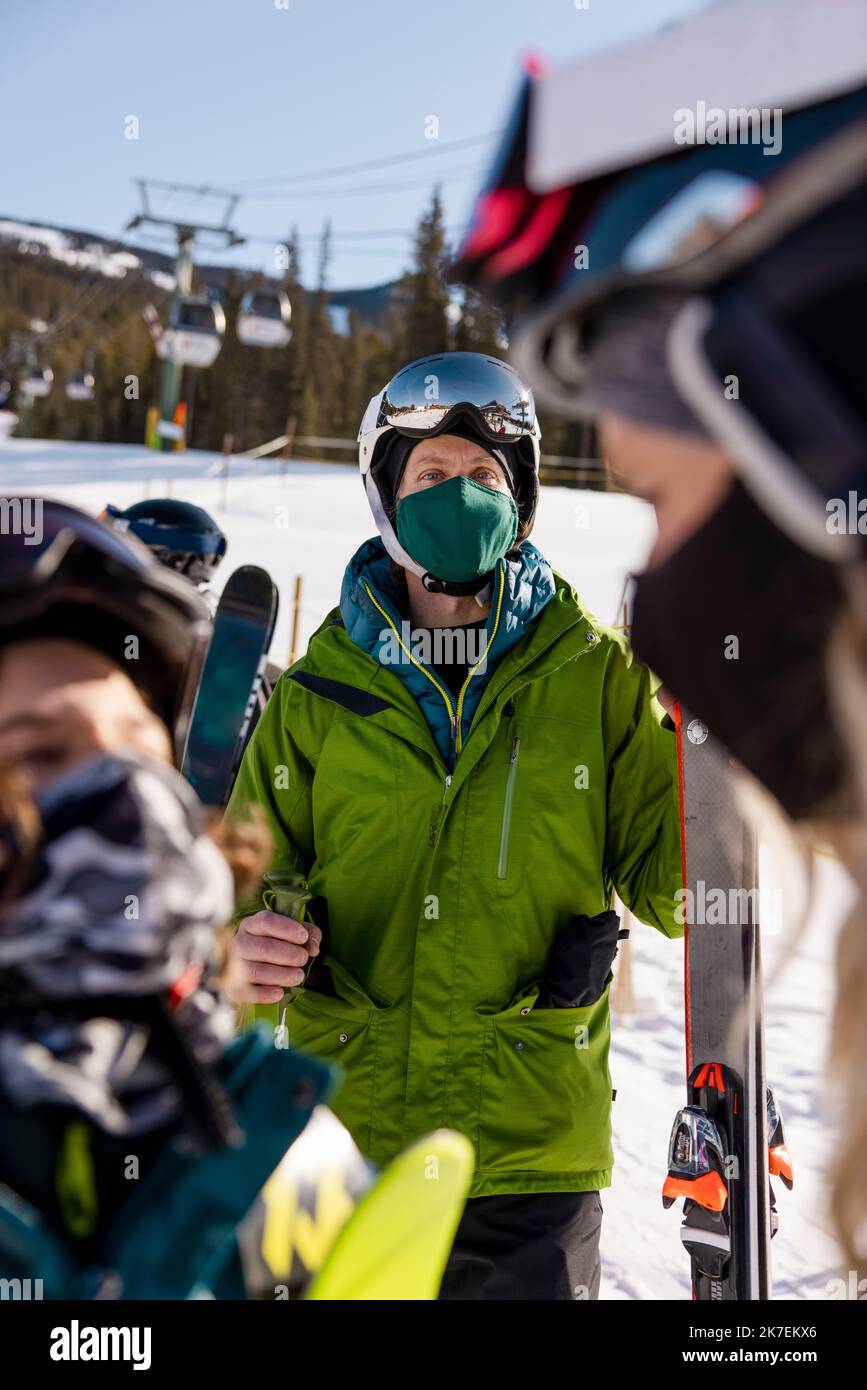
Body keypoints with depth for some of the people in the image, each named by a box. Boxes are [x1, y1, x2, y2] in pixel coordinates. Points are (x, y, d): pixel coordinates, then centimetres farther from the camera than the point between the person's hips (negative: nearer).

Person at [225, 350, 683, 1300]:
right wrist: (248, 945, -13)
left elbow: (666, 883, 2)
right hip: (342, 1146, 1)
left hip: (535, 1157, -1)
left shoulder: (597, 677, 2)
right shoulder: (317, 694, 5)